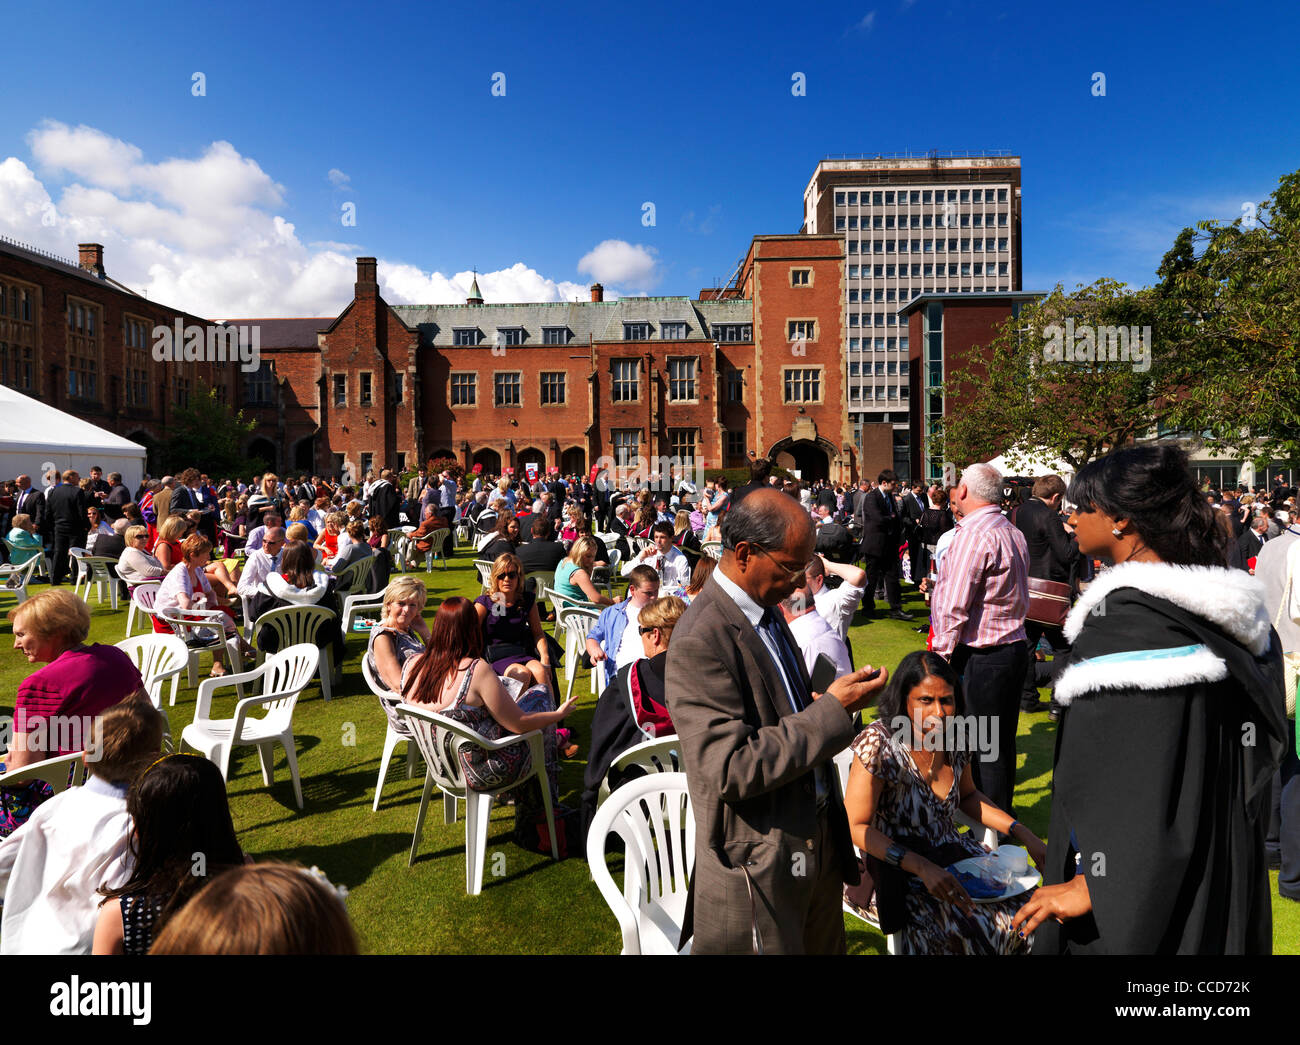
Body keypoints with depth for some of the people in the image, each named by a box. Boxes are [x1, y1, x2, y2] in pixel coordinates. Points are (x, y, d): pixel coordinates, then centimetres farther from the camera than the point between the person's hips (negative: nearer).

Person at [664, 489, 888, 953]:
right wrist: (831, 710, -25)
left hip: (817, 838, 9)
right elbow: (730, 771, -28)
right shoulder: (700, 640, -25)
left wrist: (822, 703, 2)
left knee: (825, 947, 22)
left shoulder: (765, 609, 5)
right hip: (760, 862, -8)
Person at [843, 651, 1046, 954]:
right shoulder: (878, 743, -22)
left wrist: (1023, 833, 5)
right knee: (972, 930, -25)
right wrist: (922, 867, -27)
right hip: (897, 869, -6)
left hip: (953, 853, 6)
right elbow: (855, 827, -19)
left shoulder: (956, 737, -4)